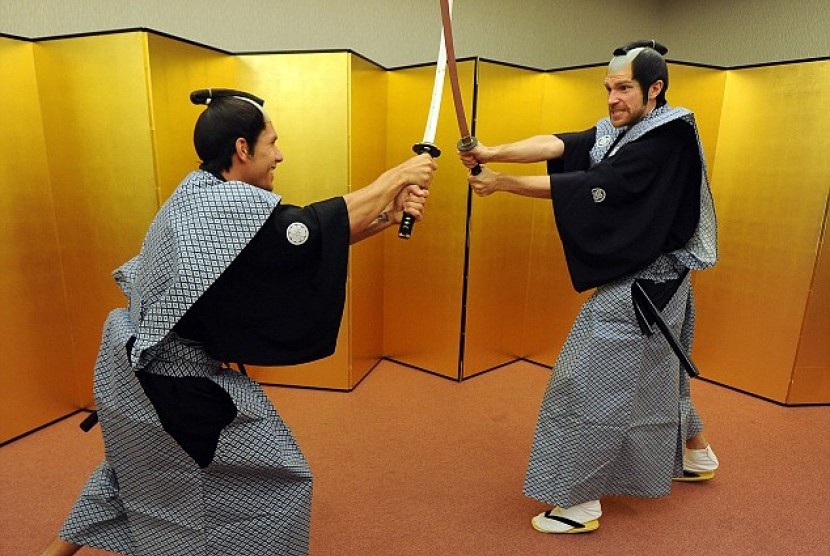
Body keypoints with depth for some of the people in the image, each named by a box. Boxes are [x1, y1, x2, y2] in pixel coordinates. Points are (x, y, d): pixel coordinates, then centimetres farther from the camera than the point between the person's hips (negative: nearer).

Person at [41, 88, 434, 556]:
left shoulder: (199, 196, 5)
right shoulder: (229, 203, -25)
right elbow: (320, 229, -20)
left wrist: (391, 213, -7)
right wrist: (399, 175, -10)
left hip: (139, 364, 10)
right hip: (179, 384, -10)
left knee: (138, 470, 33)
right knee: (279, 480, 7)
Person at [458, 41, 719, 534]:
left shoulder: (668, 139, -18)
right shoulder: (614, 133, 6)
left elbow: (593, 186, -27)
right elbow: (555, 144, -11)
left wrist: (502, 182, -27)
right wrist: (493, 152, -28)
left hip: (643, 286, -9)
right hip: (638, 277, 9)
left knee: (592, 382, -5)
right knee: (655, 372, 24)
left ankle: (582, 502, 9)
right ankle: (698, 454, 48)